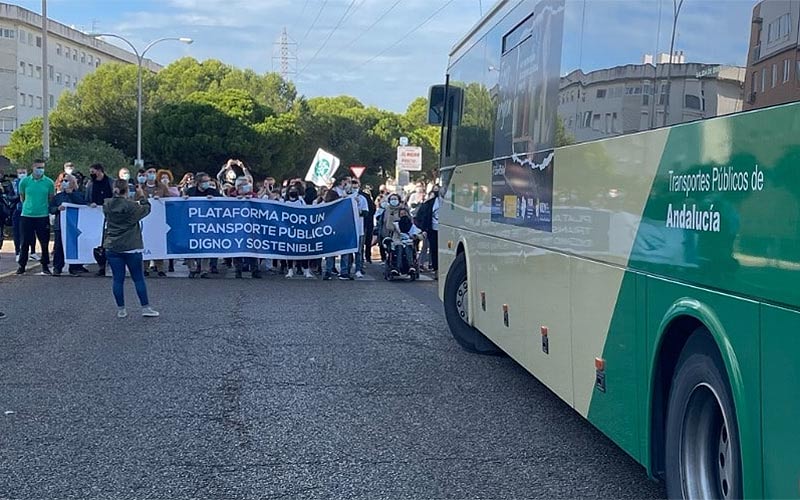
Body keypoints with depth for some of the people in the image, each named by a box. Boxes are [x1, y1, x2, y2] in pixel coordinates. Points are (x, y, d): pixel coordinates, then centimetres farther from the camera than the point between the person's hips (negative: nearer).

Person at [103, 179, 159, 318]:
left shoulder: (107, 205, 0)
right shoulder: (131, 206, -14)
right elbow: (146, 209, 1)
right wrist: (142, 196, 13)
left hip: (112, 248, 4)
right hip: (131, 247, -4)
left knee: (118, 279, 6)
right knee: (138, 278, 5)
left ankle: (121, 309, 10)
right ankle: (145, 308, 9)